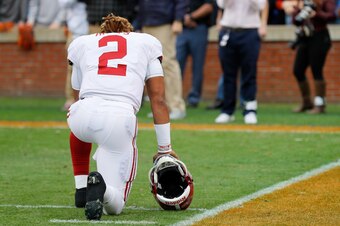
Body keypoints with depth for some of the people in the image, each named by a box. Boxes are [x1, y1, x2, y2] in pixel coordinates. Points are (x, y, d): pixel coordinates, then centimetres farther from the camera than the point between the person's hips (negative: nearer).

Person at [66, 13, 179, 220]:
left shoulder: (82, 43, 29)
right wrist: (165, 149, 23)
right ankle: (100, 187, -25)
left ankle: (81, 188, 32)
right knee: (114, 205, 9)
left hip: (86, 111, 2)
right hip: (123, 116, -2)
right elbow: (159, 100, 20)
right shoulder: (146, 42, 26)